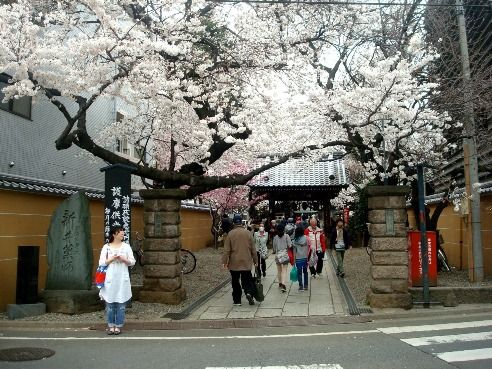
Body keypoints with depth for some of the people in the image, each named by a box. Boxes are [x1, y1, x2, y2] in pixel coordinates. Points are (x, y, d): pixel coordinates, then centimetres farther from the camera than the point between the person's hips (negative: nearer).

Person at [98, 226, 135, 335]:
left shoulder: (126, 246, 5)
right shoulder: (106, 247, 3)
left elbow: (132, 262, 5)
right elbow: (101, 263, 0)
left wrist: (123, 259, -12)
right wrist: (112, 259, -14)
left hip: (122, 279, 1)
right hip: (110, 279, -1)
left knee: (121, 304, 2)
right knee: (110, 304, 3)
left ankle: (118, 326, 12)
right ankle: (111, 325, 16)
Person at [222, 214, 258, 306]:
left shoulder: (230, 234, -7)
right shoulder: (247, 233, -1)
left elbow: (227, 250, -7)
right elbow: (253, 249, 4)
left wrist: (224, 261, -2)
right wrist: (255, 260, 12)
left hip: (234, 263, -1)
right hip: (246, 262, 1)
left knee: (235, 282, 9)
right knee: (247, 280, 10)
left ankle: (237, 301, 13)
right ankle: (249, 292, -15)